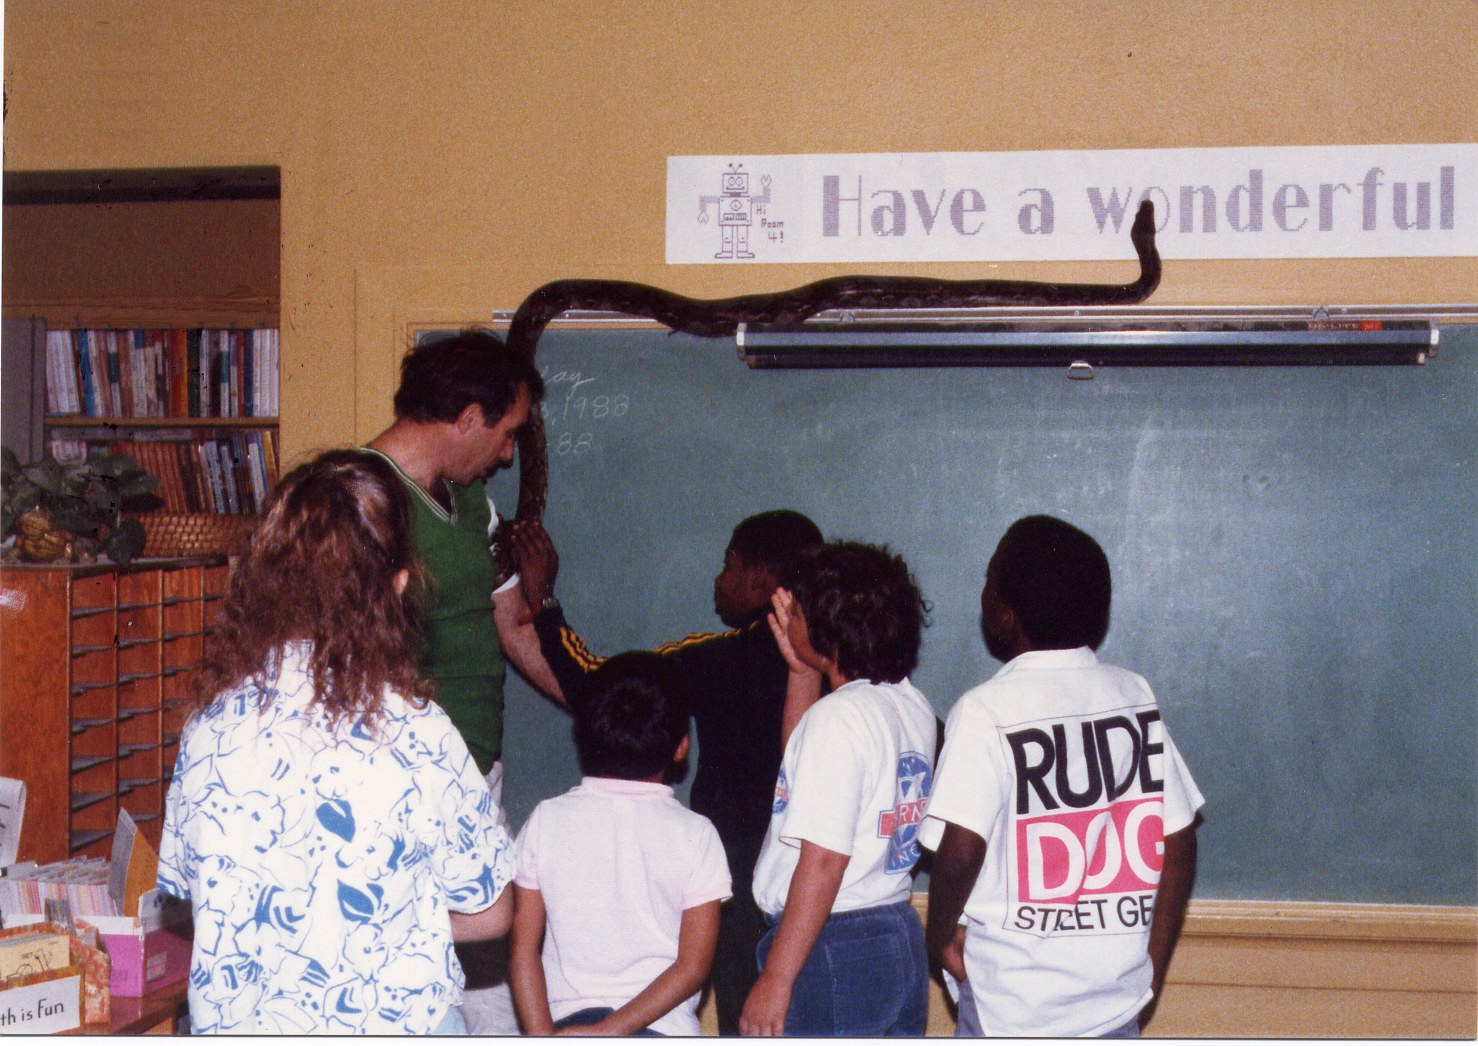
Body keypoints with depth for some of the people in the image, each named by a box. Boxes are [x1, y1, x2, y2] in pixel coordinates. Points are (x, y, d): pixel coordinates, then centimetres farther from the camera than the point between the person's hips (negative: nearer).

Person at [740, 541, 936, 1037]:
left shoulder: (839, 715, -18)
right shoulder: (911, 705, 7)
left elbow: (822, 862, -21)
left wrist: (775, 980, -18)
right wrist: (803, 675, 15)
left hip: (831, 949, -9)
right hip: (902, 940, 9)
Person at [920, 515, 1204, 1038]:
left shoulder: (985, 711, -15)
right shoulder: (1135, 696, 1)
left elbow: (961, 851, -25)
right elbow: (1179, 843, 2)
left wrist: (941, 936, -7)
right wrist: (1154, 967, 11)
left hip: (1014, 1000, -5)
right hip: (1117, 995, 5)